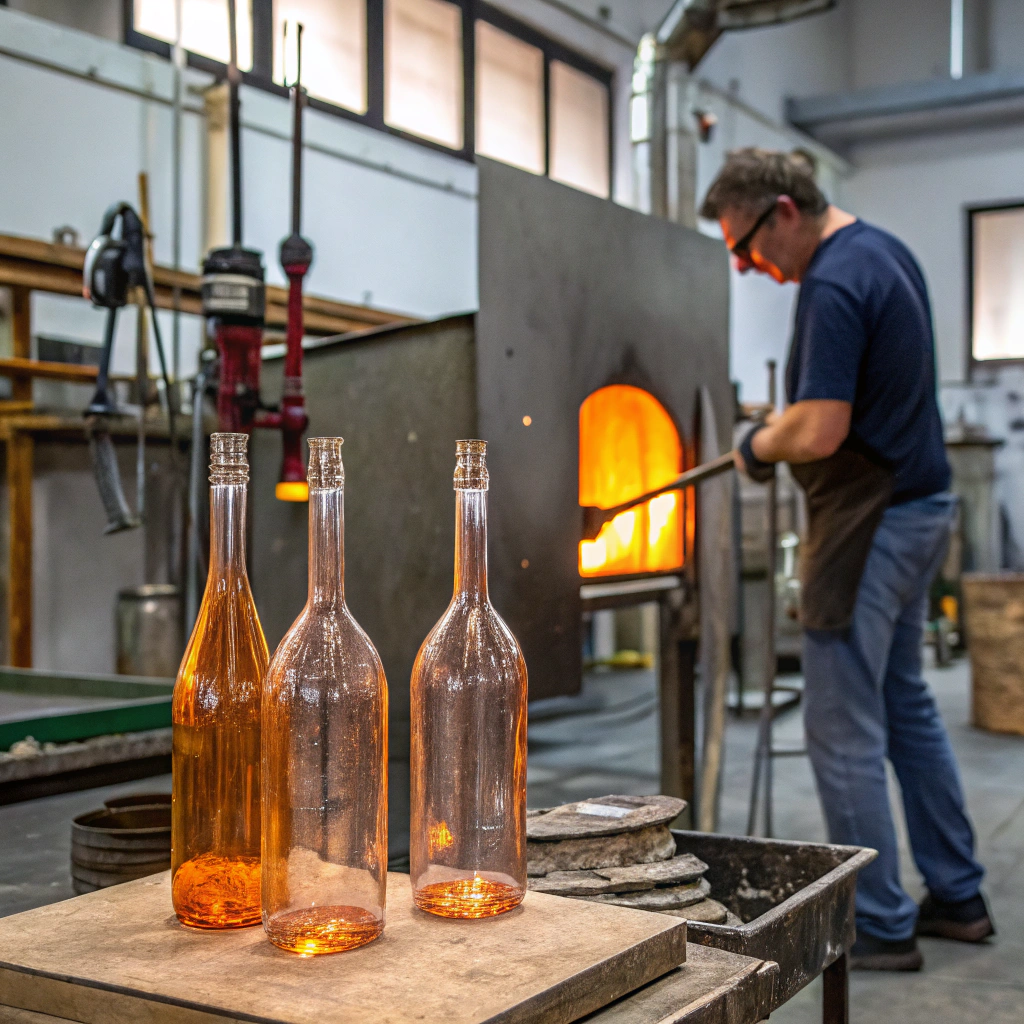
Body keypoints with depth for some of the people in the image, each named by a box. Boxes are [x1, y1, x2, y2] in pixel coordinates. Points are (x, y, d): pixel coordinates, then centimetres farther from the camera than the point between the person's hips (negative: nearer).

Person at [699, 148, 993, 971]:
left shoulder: (834, 286, -20)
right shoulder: (884, 251, 12)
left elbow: (819, 432, -27)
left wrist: (757, 447, -7)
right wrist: (784, 430, 14)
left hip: (872, 524, -10)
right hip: (921, 504, 10)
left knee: (845, 731, -1)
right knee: (908, 707, 19)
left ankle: (880, 928, 10)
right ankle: (957, 897, 29)